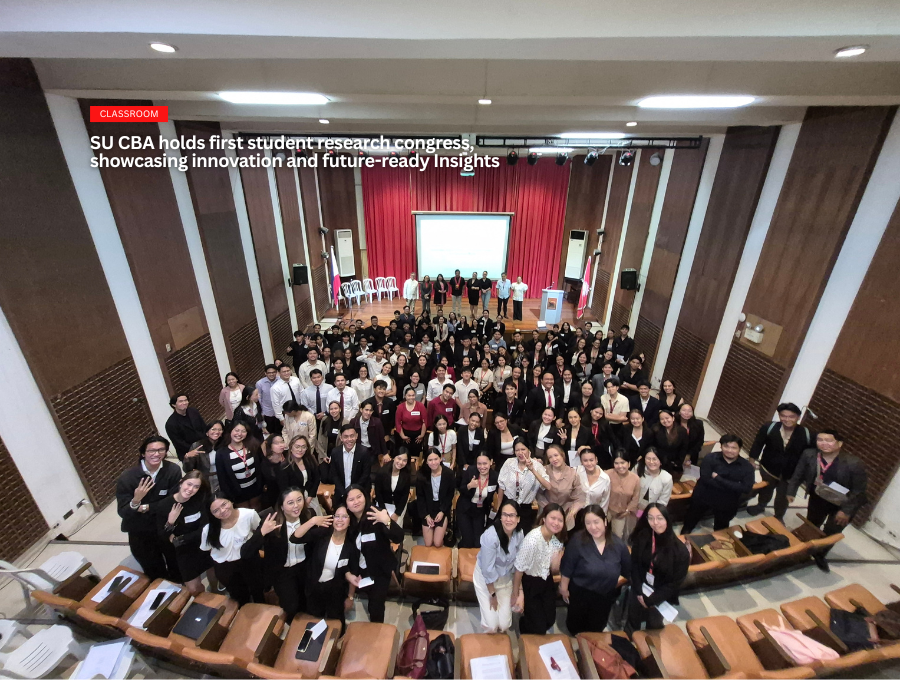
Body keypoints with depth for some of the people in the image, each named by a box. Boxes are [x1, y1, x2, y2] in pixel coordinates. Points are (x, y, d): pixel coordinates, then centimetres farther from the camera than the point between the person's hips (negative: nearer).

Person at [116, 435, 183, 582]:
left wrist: (146, 507, -25)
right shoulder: (127, 477, -22)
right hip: (141, 534, 0)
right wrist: (135, 501, -39)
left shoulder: (173, 470, -23)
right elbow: (123, 513, -20)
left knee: (177, 568, 25)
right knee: (156, 575, 23)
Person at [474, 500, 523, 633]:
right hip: (485, 577, -4)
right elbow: (488, 569, -23)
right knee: (491, 624, -6)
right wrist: (492, 595, -10)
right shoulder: (490, 535, -34)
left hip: (505, 577, 4)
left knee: (504, 624, 2)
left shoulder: (519, 534, -17)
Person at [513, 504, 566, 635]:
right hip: (529, 583, -6)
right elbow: (519, 569, -21)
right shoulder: (532, 539, -33)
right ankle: (526, 635, 40)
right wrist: (516, 595, -9)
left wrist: (556, 559, -24)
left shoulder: (558, 538, -11)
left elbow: (553, 569, -2)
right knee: (538, 626, 6)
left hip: (546, 581, 6)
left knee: (550, 620, 16)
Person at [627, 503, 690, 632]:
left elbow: (675, 583, -15)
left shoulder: (680, 551, -23)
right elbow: (634, 565, -6)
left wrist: (651, 600, -13)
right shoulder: (641, 538, -18)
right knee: (632, 627, 21)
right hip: (640, 591, 2)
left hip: (662, 597, -2)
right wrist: (639, 592, -14)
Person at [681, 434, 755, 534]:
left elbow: (746, 488, -22)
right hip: (703, 498, -1)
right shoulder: (710, 458, -17)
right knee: (690, 521, 20)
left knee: (721, 528, 26)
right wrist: (732, 486, -29)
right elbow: (706, 479, -26)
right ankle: (684, 538, 48)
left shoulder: (746, 466, -10)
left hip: (727, 504, 1)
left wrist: (718, 479, -26)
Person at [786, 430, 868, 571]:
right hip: (818, 498, 2)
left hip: (844, 503, -2)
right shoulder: (809, 455, -20)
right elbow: (798, 474, -5)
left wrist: (846, 510, -16)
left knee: (831, 532, 6)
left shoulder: (854, 463, -26)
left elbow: (859, 490, -16)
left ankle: (820, 555, 31)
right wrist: (791, 491, -1)